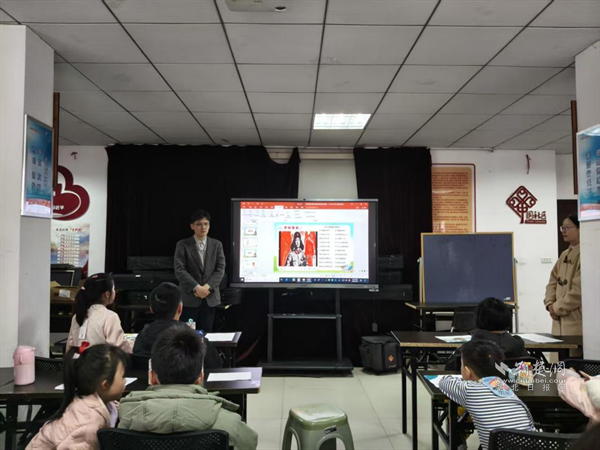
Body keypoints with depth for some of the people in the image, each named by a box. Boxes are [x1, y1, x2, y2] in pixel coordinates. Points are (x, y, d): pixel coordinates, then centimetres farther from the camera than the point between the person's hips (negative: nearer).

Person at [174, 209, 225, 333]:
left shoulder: (217, 245, 8)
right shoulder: (182, 245, 0)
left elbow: (220, 269, 1)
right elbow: (179, 270, -9)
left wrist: (207, 287, -13)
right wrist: (197, 287, -19)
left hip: (210, 298, 2)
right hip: (189, 297, -2)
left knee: (205, 333, 6)